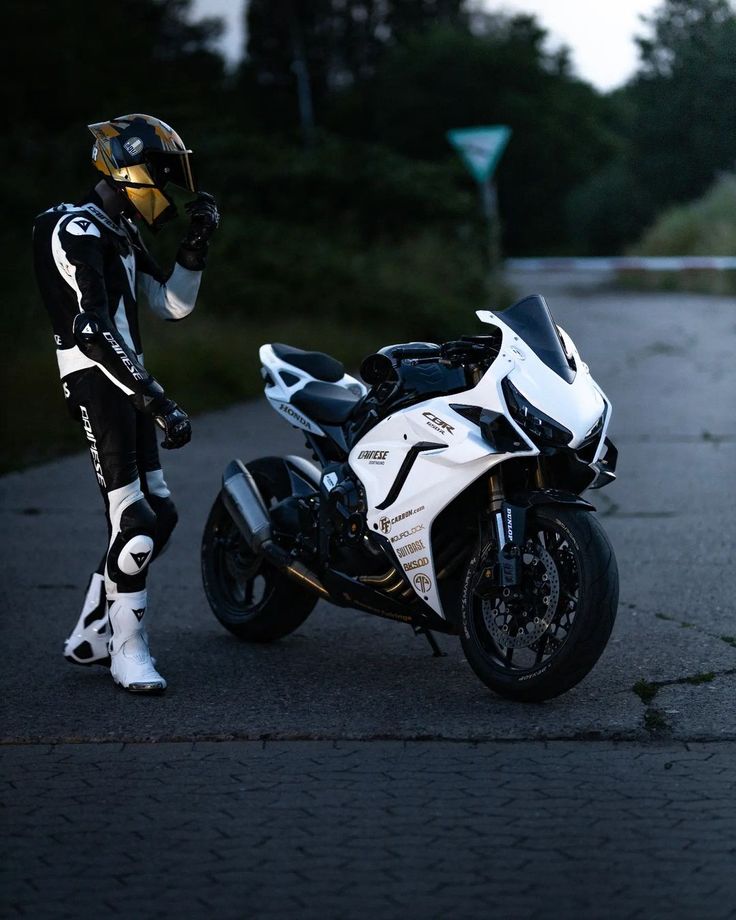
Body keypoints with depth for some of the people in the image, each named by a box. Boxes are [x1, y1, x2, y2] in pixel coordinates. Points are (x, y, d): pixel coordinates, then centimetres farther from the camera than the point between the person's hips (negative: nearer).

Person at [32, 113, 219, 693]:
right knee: (134, 521, -10)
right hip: (95, 382, -10)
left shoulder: (120, 234, 17)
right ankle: (128, 652, 2)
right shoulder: (77, 231, -14)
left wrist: (196, 245, 5)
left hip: (127, 381, 10)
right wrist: (158, 401, -27)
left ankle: (90, 636, 20)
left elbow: (173, 306, 19)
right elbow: (93, 332, -24)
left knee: (159, 513, 11)